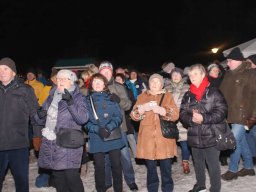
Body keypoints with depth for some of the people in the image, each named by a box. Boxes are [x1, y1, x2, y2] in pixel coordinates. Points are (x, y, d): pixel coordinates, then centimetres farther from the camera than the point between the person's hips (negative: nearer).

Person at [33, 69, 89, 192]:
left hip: (68, 144, -5)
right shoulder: (52, 97, 14)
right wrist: (40, 115, -5)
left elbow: (83, 118, -16)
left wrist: (71, 102, -27)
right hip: (50, 143, 5)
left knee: (72, 177, -9)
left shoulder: (77, 97, -1)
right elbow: (40, 120, 18)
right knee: (58, 177, 13)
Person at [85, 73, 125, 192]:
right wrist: (98, 130, -19)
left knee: (116, 165, 5)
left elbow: (118, 116, -2)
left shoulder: (111, 98, 6)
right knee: (99, 166, 6)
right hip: (96, 139, 0)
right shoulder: (87, 100, 4)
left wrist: (109, 128, -18)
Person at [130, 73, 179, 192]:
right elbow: (133, 115, 4)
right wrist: (143, 108, -15)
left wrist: (161, 110, -18)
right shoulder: (142, 96, 12)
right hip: (147, 138, 1)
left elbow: (175, 115, -3)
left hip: (164, 138, -1)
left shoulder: (168, 96, 9)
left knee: (166, 167, 2)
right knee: (150, 167, 7)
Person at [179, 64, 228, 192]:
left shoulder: (213, 92, -8)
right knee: (198, 163, 21)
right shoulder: (187, 95, 7)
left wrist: (204, 118, -22)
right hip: (194, 137, 5)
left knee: (213, 164, 5)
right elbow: (182, 114, 4)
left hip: (211, 136, -5)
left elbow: (222, 111, -14)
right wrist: (191, 119, -17)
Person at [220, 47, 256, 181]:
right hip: (231, 115, 6)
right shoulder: (228, 75, 12)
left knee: (235, 141, -4)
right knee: (242, 141, 16)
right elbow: (222, 94, 15)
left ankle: (232, 170, 11)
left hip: (242, 115, -6)